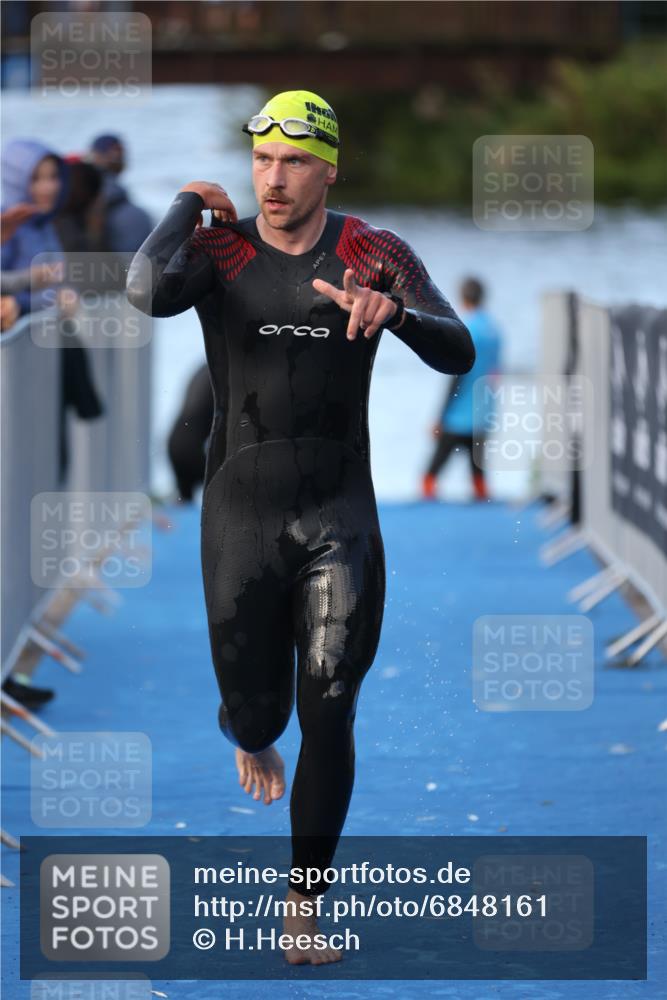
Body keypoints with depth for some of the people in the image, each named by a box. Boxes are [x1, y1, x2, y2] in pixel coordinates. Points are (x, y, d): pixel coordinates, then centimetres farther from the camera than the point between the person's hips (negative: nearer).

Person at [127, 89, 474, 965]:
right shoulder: (217, 249, -4)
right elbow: (150, 292, -27)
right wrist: (190, 204, -11)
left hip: (340, 514, 0)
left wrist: (394, 311, -30)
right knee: (257, 710, 8)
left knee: (329, 715, -6)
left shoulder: (373, 254, -2)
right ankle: (252, 734, 48)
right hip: (241, 513, 0)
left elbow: (458, 354, -10)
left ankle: (305, 902, 5)